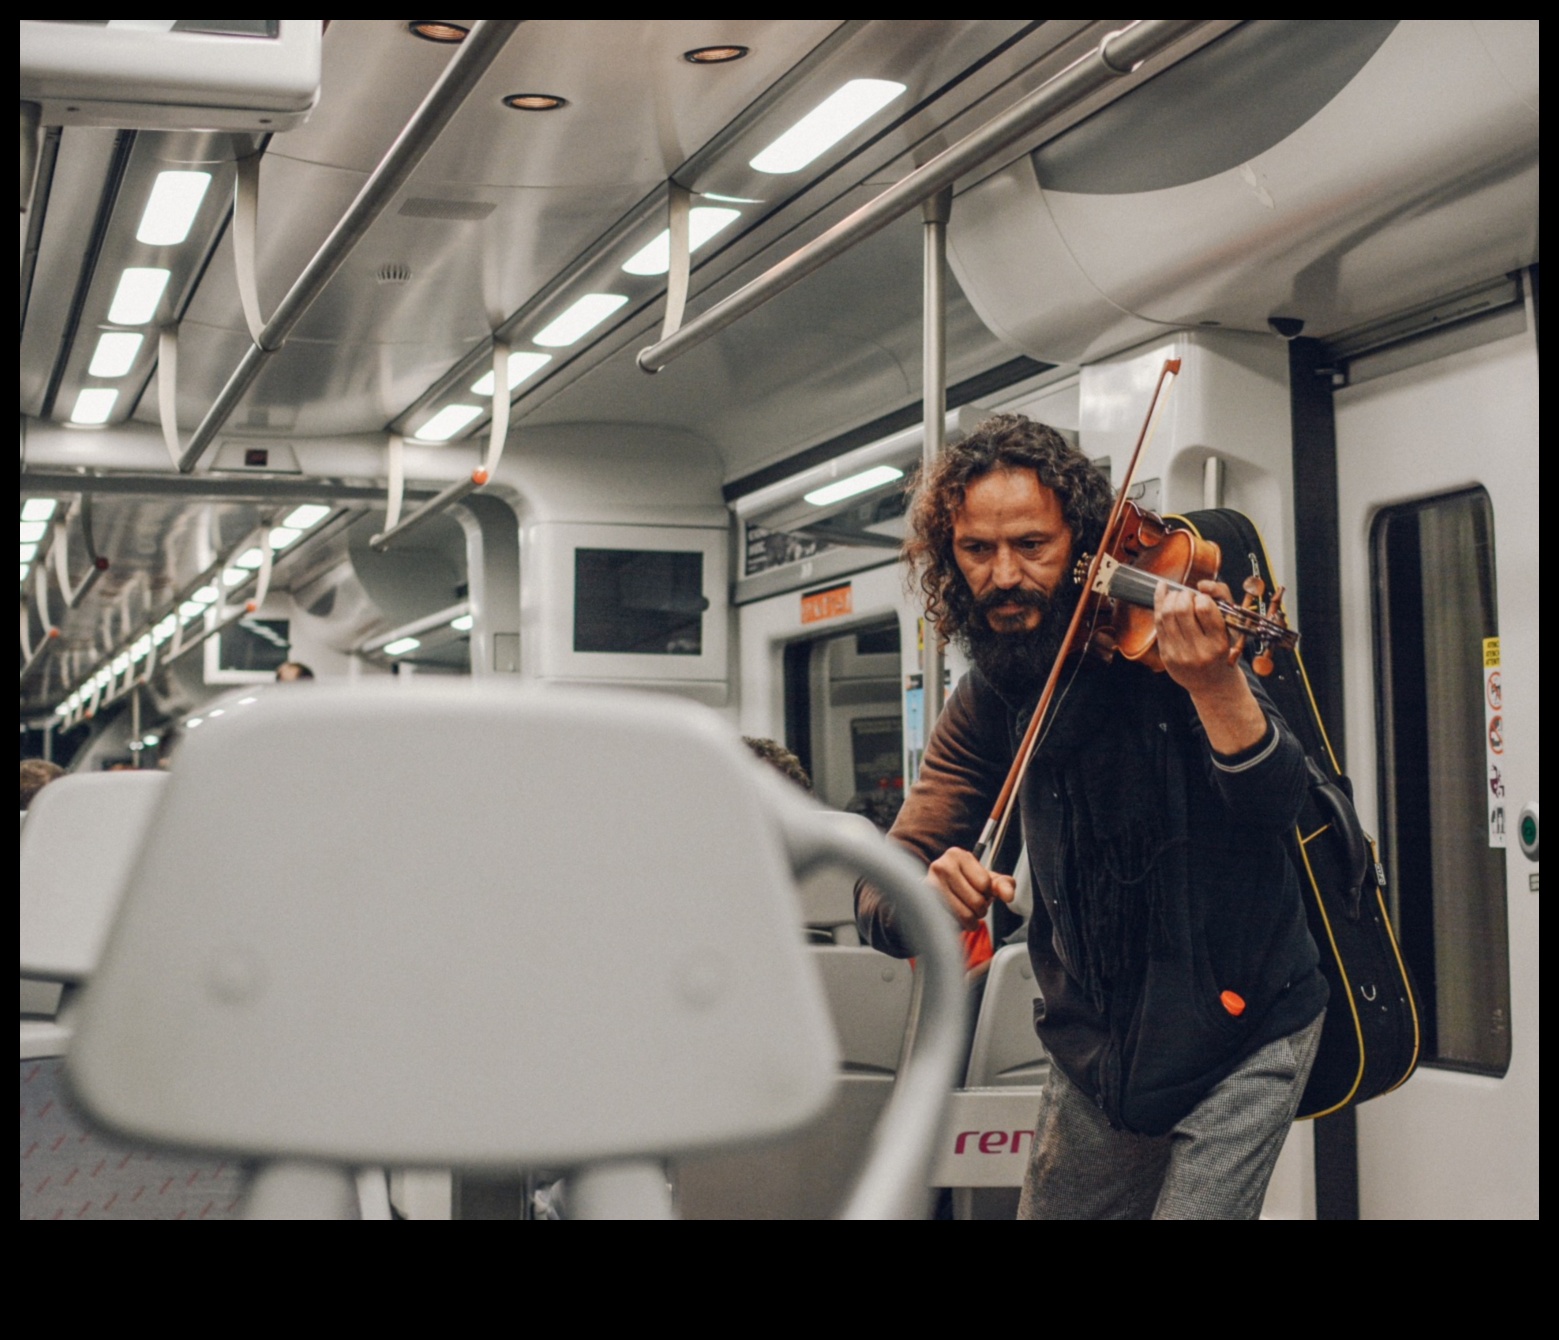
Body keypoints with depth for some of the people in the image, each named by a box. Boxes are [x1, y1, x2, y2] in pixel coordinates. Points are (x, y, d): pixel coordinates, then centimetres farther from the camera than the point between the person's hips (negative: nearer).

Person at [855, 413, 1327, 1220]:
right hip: (1094, 1047, 5)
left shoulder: (1154, 633, -13)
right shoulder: (986, 701, -1)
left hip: (1239, 1034, -4)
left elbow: (1275, 803, -26)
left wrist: (1215, 684, -46)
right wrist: (925, 898, -30)